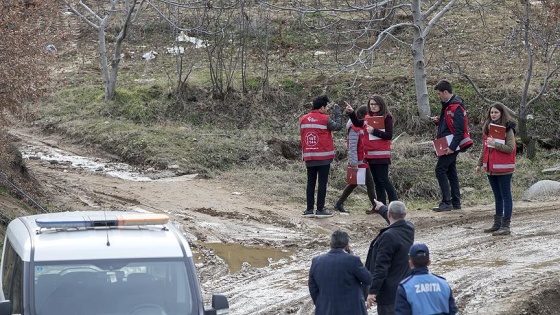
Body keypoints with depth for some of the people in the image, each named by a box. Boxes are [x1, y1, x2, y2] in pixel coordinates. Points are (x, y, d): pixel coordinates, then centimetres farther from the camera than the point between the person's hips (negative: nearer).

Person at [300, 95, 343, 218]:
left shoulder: (303, 119, 5)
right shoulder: (325, 119, -11)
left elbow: (302, 134, 10)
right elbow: (338, 126, 0)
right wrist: (337, 111, 9)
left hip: (308, 157, 5)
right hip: (323, 157, -5)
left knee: (311, 183, 10)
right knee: (322, 183, -1)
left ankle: (309, 209, 8)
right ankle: (320, 210, -2)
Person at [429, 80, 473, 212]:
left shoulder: (456, 107, -18)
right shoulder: (448, 105, 14)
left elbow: (459, 130, -23)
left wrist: (452, 147, -25)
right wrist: (438, 121, 6)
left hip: (451, 146, -11)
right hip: (448, 145, 11)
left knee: (440, 170, -10)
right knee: (451, 172, 13)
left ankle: (446, 202, -10)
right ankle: (455, 202, 18)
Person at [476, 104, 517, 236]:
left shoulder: (508, 129, -9)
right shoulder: (487, 128, 12)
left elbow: (510, 148, -17)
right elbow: (484, 148, 20)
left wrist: (495, 144, -21)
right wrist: (480, 163, 20)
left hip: (503, 169, -7)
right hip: (490, 168, 7)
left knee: (506, 196, -3)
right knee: (497, 197, 14)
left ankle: (505, 226, -4)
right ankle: (497, 224, 20)